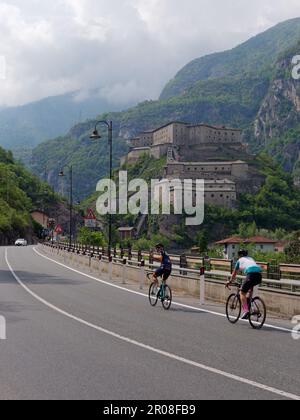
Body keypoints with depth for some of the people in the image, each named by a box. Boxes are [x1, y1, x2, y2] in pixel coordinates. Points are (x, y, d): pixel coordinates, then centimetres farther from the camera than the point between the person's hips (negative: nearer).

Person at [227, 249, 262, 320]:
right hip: (259, 275, 6)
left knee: (242, 293, 3)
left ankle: (245, 310, -14)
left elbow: (234, 274, 31)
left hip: (251, 274, -6)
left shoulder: (240, 260, 23)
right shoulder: (251, 259, 36)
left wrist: (230, 282, 46)